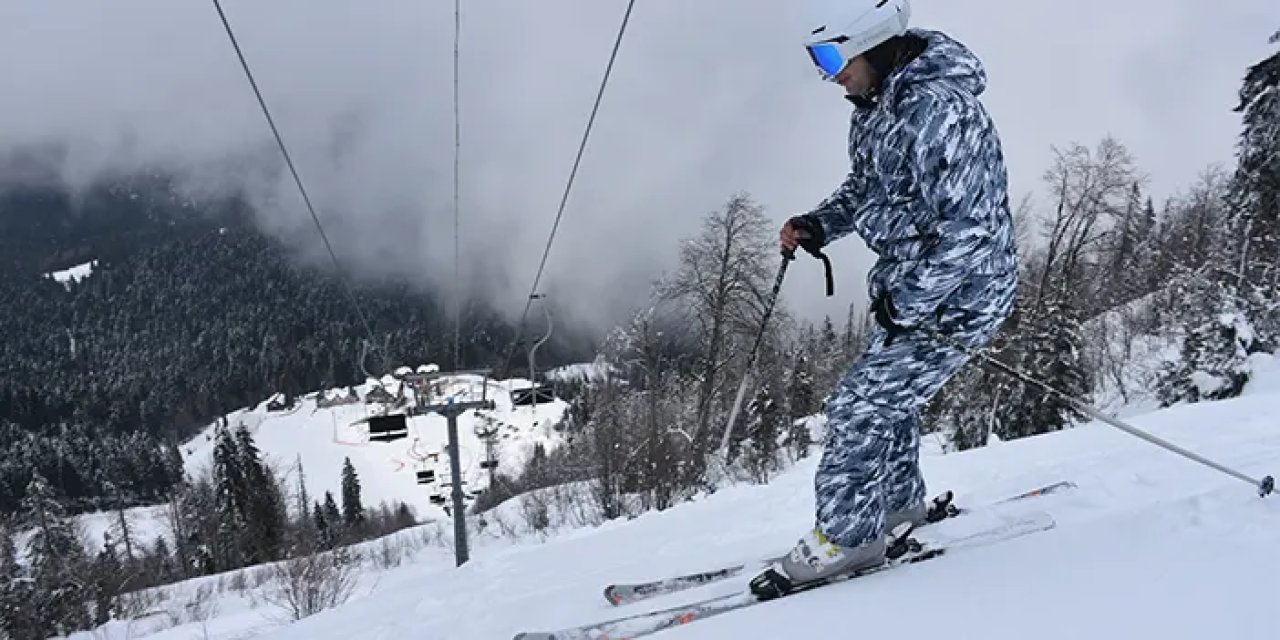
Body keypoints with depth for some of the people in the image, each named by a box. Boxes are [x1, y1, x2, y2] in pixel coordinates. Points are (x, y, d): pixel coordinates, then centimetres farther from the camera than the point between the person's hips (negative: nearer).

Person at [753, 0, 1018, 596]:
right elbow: (866, 185, 19)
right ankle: (898, 503, 42)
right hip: (907, 285, 10)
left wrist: (906, 303, -25)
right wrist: (819, 224, 2)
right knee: (882, 394, 22)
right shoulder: (878, 103, 3)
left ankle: (843, 537, 7)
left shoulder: (940, 110, -28)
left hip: (955, 291, -10)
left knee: (860, 406, -8)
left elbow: (970, 229, -30)